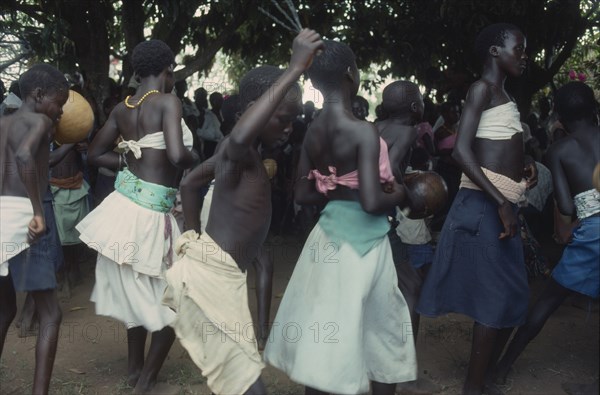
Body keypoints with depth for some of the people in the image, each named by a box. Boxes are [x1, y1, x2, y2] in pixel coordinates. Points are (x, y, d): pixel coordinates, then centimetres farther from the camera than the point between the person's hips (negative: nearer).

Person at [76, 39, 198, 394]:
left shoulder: (122, 108, 7)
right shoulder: (169, 101, -14)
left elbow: (96, 154, 15)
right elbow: (178, 155, -28)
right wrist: (195, 160, -7)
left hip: (125, 202, 8)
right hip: (151, 213, -8)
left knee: (139, 293, 23)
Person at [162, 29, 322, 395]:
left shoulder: (236, 151, 9)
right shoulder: (242, 154, -21)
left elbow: (189, 183, 20)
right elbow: (240, 136, -48)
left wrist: (196, 236, 22)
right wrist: (295, 69, -43)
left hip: (213, 267, 10)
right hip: (213, 273, -10)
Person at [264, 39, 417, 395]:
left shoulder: (312, 132, 1)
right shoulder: (363, 131, -19)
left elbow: (303, 195, 8)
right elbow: (372, 203, -25)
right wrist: (399, 194, -5)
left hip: (328, 235, 7)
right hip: (362, 242, -6)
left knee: (320, 332, 17)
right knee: (380, 333, 14)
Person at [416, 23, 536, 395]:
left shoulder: (503, 94, 20)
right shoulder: (483, 88, -6)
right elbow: (462, 151, -19)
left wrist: (523, 165, 4)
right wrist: (502, 203, -23)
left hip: (501, 206, 9)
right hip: (484, 205, -9)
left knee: (513, 301, 12)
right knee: (496, 299, -5)